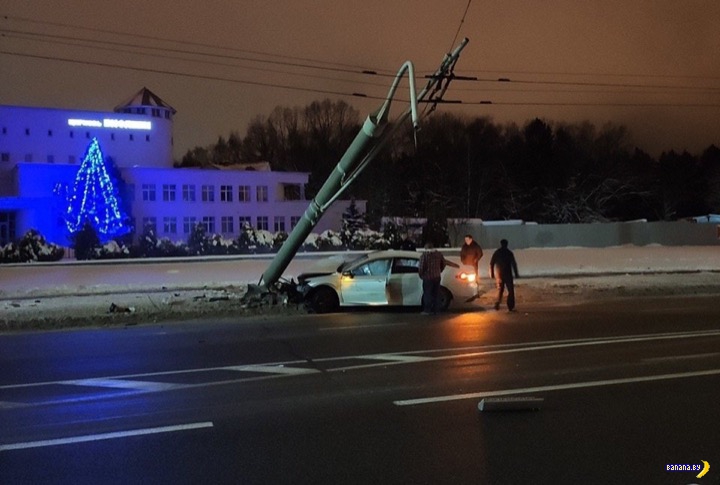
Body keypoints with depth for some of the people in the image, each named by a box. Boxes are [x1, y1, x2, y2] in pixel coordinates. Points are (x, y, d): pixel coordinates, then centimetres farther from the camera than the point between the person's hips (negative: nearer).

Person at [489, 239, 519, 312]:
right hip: (508, 273, -3)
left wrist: (492, 273, 12)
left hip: (499, 274, 3)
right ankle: (510, 307, -1)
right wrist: (516, 274, -1)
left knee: (500, 290, 16)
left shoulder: (496, 252, 5)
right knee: (510, 290, 5)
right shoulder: (509, 253, -4)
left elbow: (491, 264, 4)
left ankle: (497, 303, -3)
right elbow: (514, 264, -6)